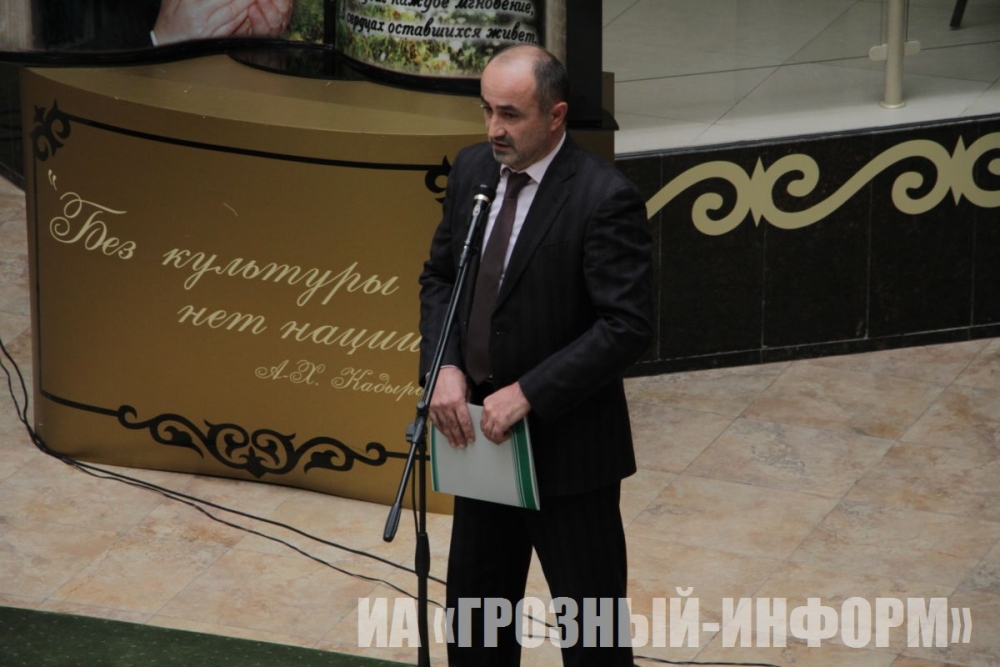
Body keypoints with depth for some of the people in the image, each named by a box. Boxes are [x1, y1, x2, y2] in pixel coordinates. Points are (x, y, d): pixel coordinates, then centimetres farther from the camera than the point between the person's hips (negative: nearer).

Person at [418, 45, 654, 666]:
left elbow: (629, 326, -22)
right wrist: (446, 368, -7)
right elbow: (440, 277, 10)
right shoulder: (473, 169, 1)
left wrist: (529, 393, -23)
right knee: (476, 601, 20)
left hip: (567, 445, -7)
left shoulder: (605, 197, -20)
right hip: (484, 431, 7)